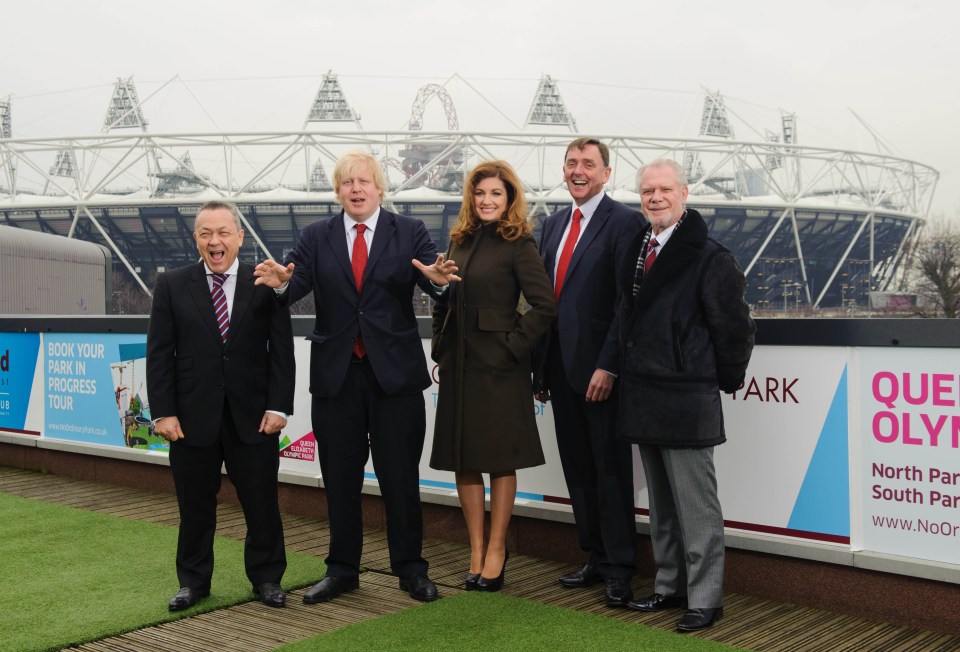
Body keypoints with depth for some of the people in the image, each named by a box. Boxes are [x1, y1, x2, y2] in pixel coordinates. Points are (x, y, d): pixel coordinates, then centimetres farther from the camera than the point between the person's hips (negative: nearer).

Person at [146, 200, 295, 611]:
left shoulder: (266, 285, 1)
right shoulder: (172, 286, 4)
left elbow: (281, 351, 0)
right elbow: (159, 354, 1)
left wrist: (278, 406, -8)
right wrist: (162, 412, -5)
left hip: (253, 416, 0)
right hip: (192, 415, 1)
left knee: (262, 503, 7)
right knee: (195, 506, 11)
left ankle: (267, 578, 25)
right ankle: (193, 581, 28)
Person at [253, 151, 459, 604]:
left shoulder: (409, 232, 3)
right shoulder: (316, 238, 7)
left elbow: (432, 274, -11)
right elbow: (296, 285, -6)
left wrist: (438, 278, -35)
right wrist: (280, 282, -29)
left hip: (395, 374, -2)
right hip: (336, 375, 2)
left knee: (400, 476, 6)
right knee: (340, 478, 11)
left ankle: (410, 569, 21)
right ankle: (342, 570, 26)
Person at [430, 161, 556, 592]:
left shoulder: (518, 245, -8)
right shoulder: (460, 241, 10)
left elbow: (545, 305, -13)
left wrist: (512, 346, -14)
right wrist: (440, 349, 9)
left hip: (497, 366, -6)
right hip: (458, 364, 6)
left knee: (500, 459, 5)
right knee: (463, 459, 9)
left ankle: (496, 550, 17)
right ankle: (476, 550, 21)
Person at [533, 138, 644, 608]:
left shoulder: (623, 222, -8)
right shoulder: (554, 224, 14)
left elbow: (628, 302, -14)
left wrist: (608, 366, -19)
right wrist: (540, 366, 10)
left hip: (599, 368, -7)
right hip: (560, 367, 7)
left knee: (611, 470, 3)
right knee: (577, 469, 13)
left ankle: (620, 570, 14)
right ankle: (595, 558, 25)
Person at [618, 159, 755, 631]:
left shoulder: (709, 257, -11)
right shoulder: (636, 250, 11)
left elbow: (733, 326, -8)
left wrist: (724, 380, 0)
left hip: (687, 398, -8)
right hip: (642, 396, 8)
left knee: (696, 506, 0)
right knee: (661, 504, 17)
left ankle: (705, 599, 11)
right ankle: (670, 586, 29)